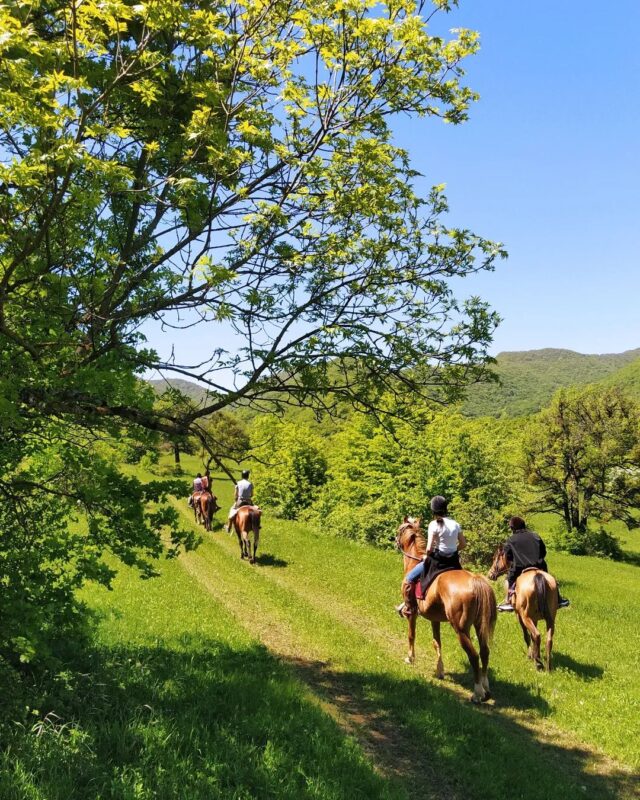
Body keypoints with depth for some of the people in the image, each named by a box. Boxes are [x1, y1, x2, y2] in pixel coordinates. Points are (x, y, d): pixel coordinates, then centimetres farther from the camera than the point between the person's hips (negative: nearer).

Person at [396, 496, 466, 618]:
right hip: (453, 561, 6)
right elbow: (463, 544, 9)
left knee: (409, 578, 10)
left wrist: (426, 556, 1)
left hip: (437, 560, -5)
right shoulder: (455, 524, 3)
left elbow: (429, 548, -19)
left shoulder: (434, 524, -14)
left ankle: (408, 608, 10)